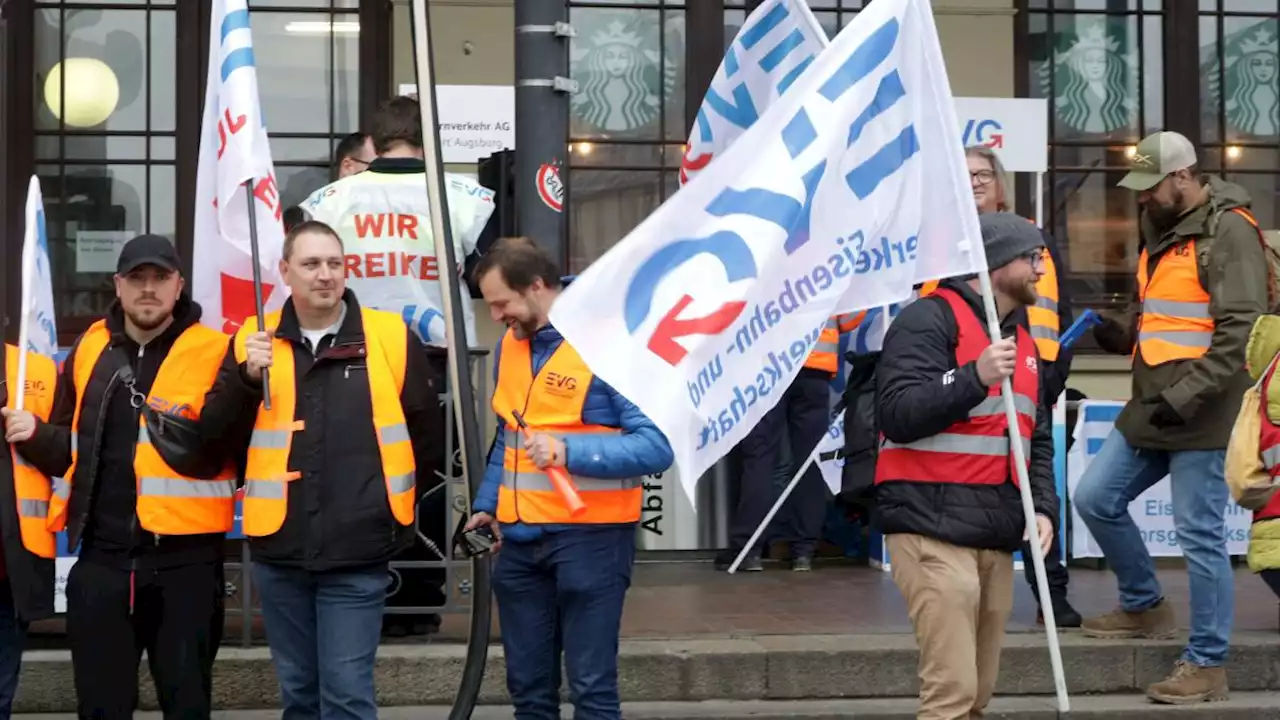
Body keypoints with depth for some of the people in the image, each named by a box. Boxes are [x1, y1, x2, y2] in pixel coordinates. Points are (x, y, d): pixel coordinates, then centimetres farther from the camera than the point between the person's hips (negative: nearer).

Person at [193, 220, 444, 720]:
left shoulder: (391, 338, -2)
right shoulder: (252, 341, 4)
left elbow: (427, 434, 7)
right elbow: (214, 435, -1)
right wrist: (247, 377, -15)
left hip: (357, 555, -3)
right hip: (279, 553, 3)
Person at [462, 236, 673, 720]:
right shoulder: (510, 345, 10)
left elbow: (656, 445, -18)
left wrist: (569, 452, -27)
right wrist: (487, 505, 12)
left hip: (589, 536, -7)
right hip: (519, 538, 7)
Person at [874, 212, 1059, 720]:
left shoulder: (1022, 341, 22)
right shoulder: (929, 320, -6)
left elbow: (1039, 441, 23)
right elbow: (898, 414, -17)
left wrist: (1043, 507, 7)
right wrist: (975, 378, -25)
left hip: (997, 539, 9)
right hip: (934, 531, -9)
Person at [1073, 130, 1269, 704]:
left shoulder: (1228, 231, -12)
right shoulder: (1163, 228, 16)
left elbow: (1240, 331, -19)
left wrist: (1184, 397, -22)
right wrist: (1120, 331, 4)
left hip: (1200, 415, -9)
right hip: (1151, 408, 9)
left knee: (1200, 537, -3)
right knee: (1096, 498, 11)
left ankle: (1207, 666, 7)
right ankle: (1145, 607, 30)